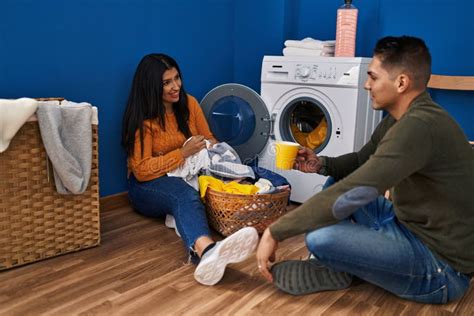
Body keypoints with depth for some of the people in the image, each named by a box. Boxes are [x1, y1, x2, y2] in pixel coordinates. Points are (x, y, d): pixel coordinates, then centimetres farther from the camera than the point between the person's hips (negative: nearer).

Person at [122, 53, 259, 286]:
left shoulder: (189, 103, 4)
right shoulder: (142, 119, -11)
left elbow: (208, 138, 15)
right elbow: (141, 170, -16)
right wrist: (182, 153, -22)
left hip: (189, 175, 7)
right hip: (150, 185, -7)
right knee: (185, 194, -42)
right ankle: (206, 249, -72)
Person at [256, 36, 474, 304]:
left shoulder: (419, 126, -28)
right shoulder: (401, 119, 4)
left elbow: (351, 195, -33)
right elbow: (362, 162, 18)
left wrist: (275, 232, -26)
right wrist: (322, 165, -3)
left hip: (442, 265, -10)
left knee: (321, 238, -29)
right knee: (336, 183, 12)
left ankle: (334, 271, 3)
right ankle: (330, 263, 5)